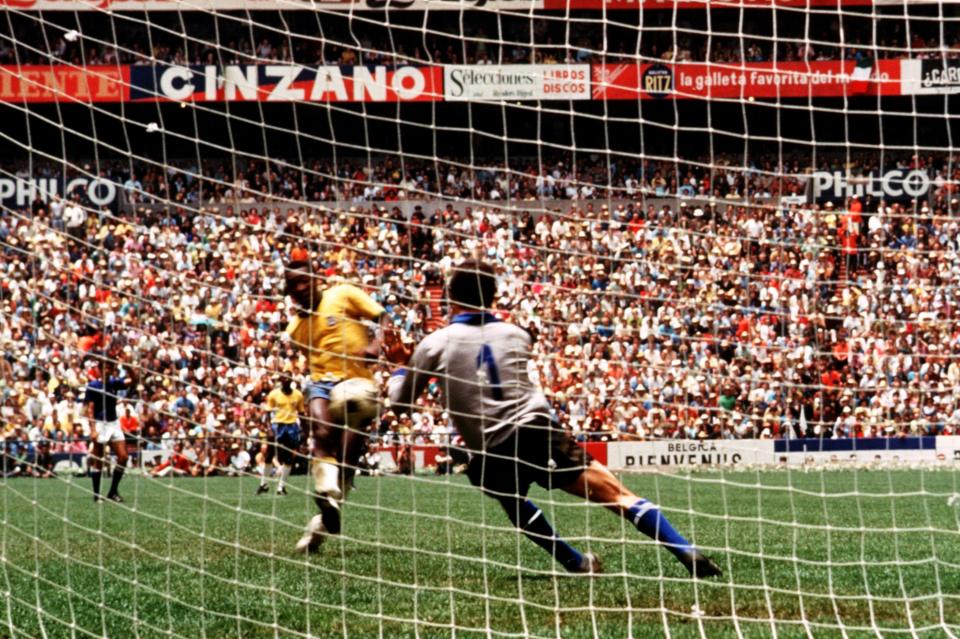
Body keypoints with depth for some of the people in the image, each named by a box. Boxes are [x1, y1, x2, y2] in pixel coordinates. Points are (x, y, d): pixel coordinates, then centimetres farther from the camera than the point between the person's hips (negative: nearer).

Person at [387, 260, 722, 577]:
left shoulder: (434, 344, 6)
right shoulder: (516, 335, 13)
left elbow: (401, 399, 15)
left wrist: (399, 367, 38)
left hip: (489, 455, 0)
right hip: (538, 433, 0)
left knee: (513, 501, 34)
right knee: (616, 495, -3)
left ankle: (576, 562, 28)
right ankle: (687, 552, -16)